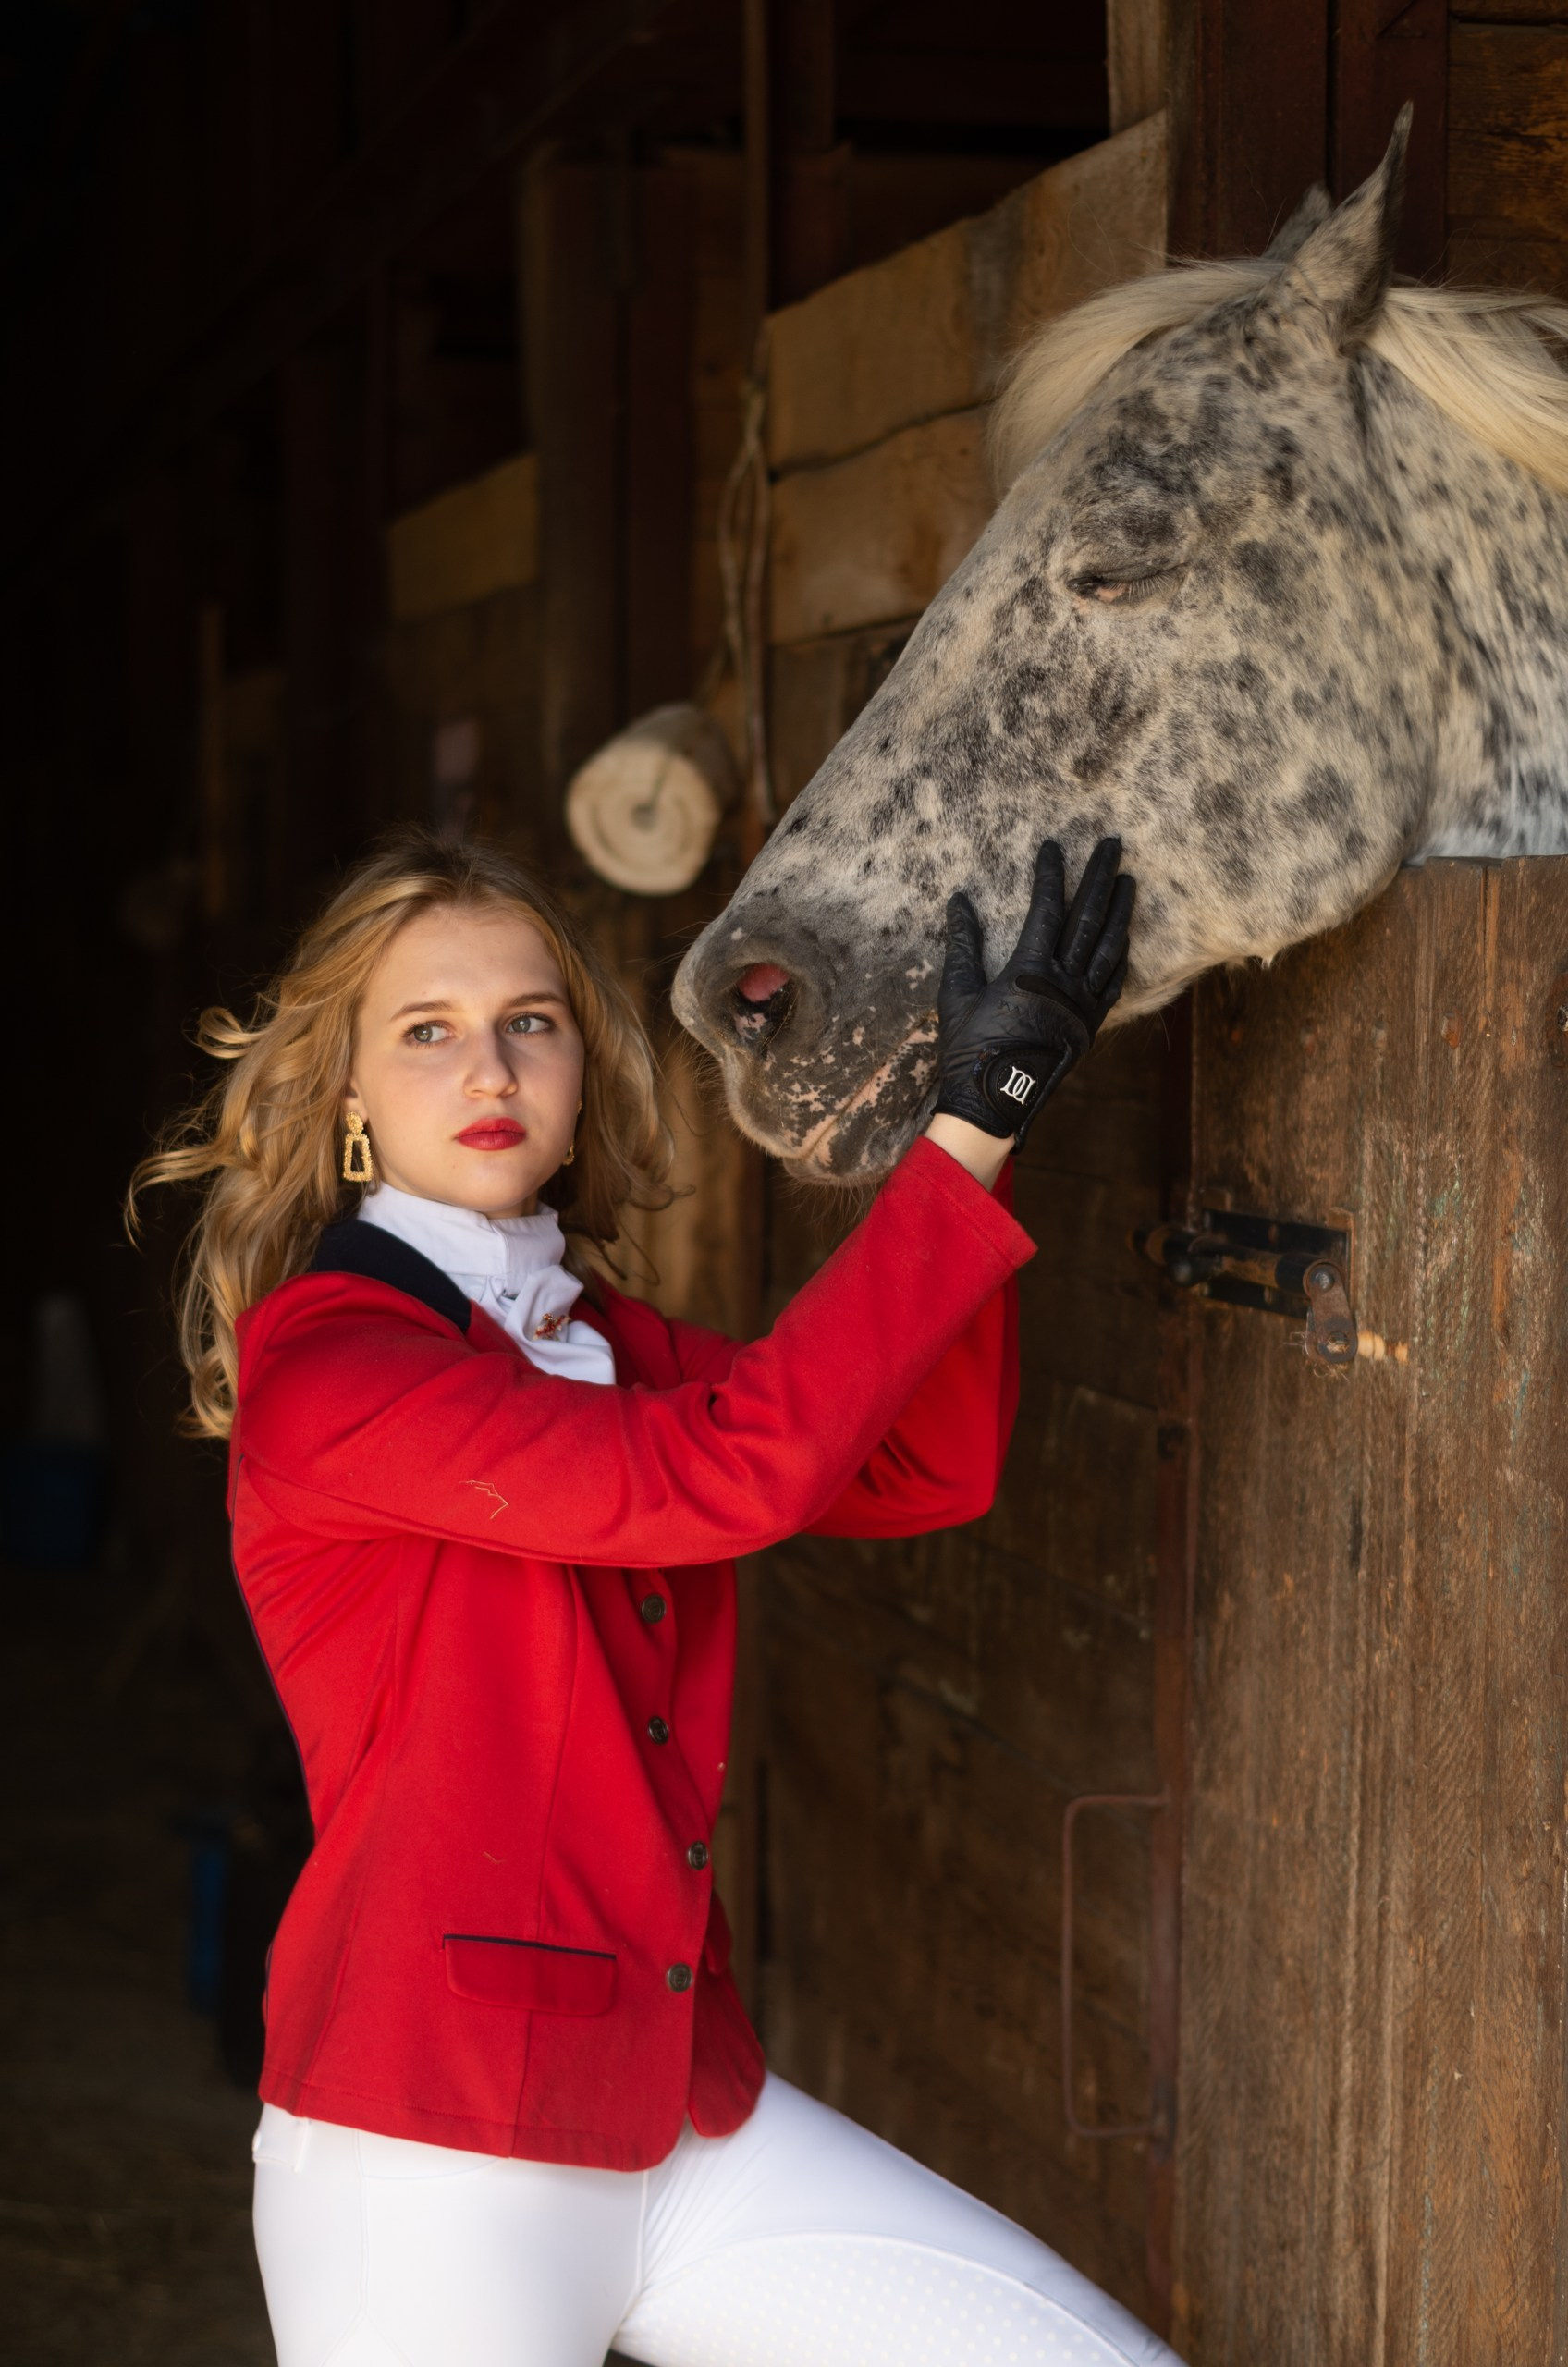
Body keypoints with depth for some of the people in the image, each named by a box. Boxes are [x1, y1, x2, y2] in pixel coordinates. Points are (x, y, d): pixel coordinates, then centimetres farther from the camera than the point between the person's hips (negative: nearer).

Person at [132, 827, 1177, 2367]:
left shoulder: (603, 1344, 11)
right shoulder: (318, 1363, -13)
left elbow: (927, 1469, 2)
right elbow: (726, 1473, -24)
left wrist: (976, 1115, -6)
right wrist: (969, 1134, -21)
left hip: (686, 2113, 7)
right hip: (432, 2169, -7)